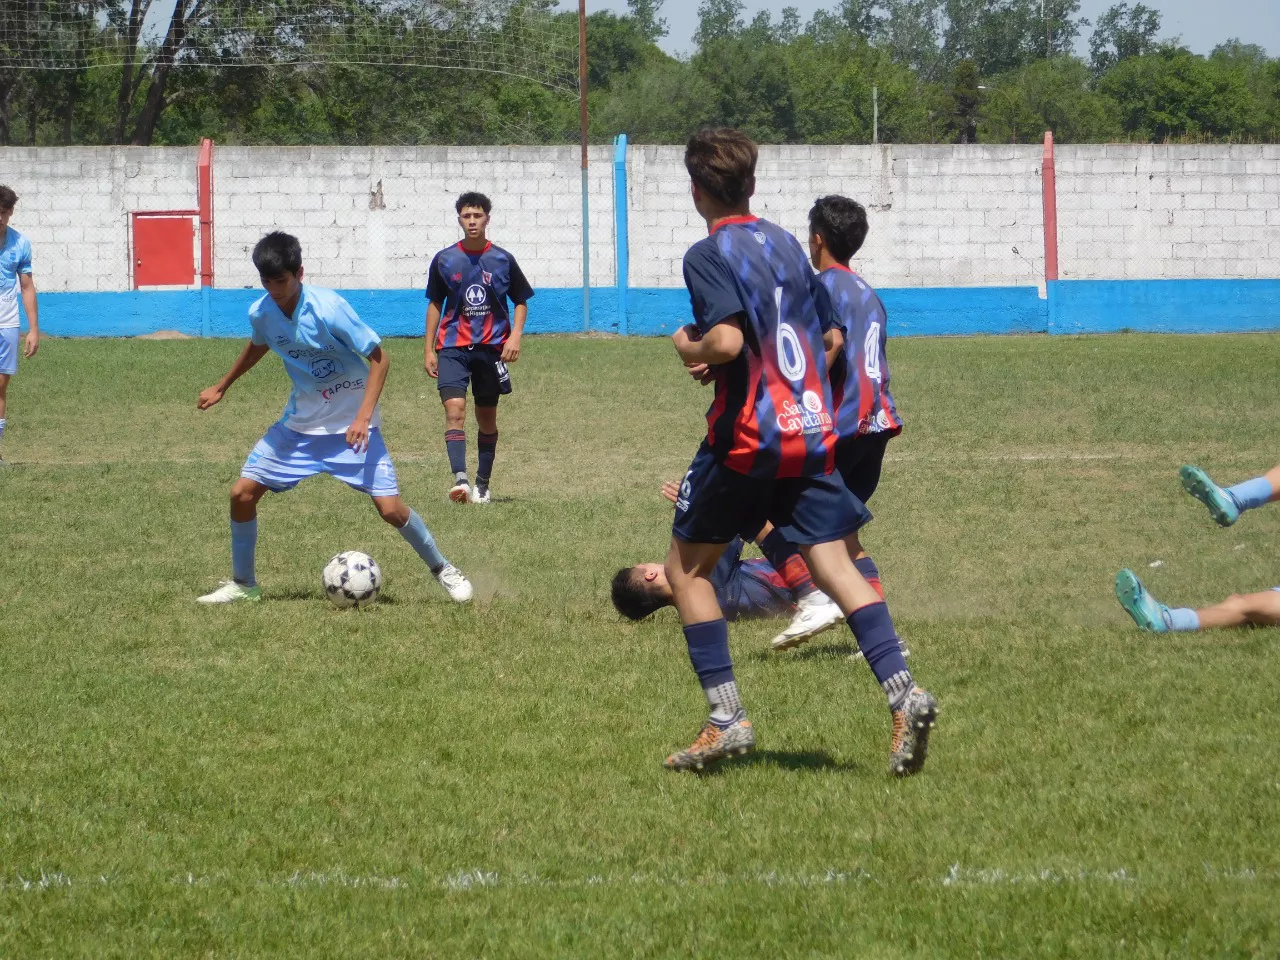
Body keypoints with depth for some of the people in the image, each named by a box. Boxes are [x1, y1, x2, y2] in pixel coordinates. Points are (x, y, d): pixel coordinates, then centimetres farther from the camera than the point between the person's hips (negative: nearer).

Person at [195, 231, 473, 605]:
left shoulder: (328, 308, -24)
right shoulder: (260, 313, -7)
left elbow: (379, 358, -18)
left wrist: (363, 416, -25)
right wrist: (221, 388, 27)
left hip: (351, 425, -5)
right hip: (300, 423, 5)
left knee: (390, 508, -13)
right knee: (242, 492, -4)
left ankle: (443, 570, 10)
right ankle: (243, 584, 14)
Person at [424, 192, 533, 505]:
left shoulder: (503, 260, 1)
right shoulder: (444, 260, 2)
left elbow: (521, 301, 10)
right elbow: (435, 304, 11)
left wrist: (515, 336, -5)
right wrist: (429, 349, 8)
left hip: (492, 347, 1)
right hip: (453, 346, -1)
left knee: (487, 418, 9)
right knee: (454, 409, -19)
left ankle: (482, 484, 21)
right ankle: (460, 479, -30)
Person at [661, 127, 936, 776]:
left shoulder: (709, 255, -9)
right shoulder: (786, 244, 13)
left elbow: (727, 340, -24)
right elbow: (829, 337, 19)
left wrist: (690, 349, -3)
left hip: (745, 437, -6)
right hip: (811, 431, 6)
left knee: (687, 568, 11)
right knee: (833, 565, 0)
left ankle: (727, 719, 4)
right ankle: (903, 693, -22)